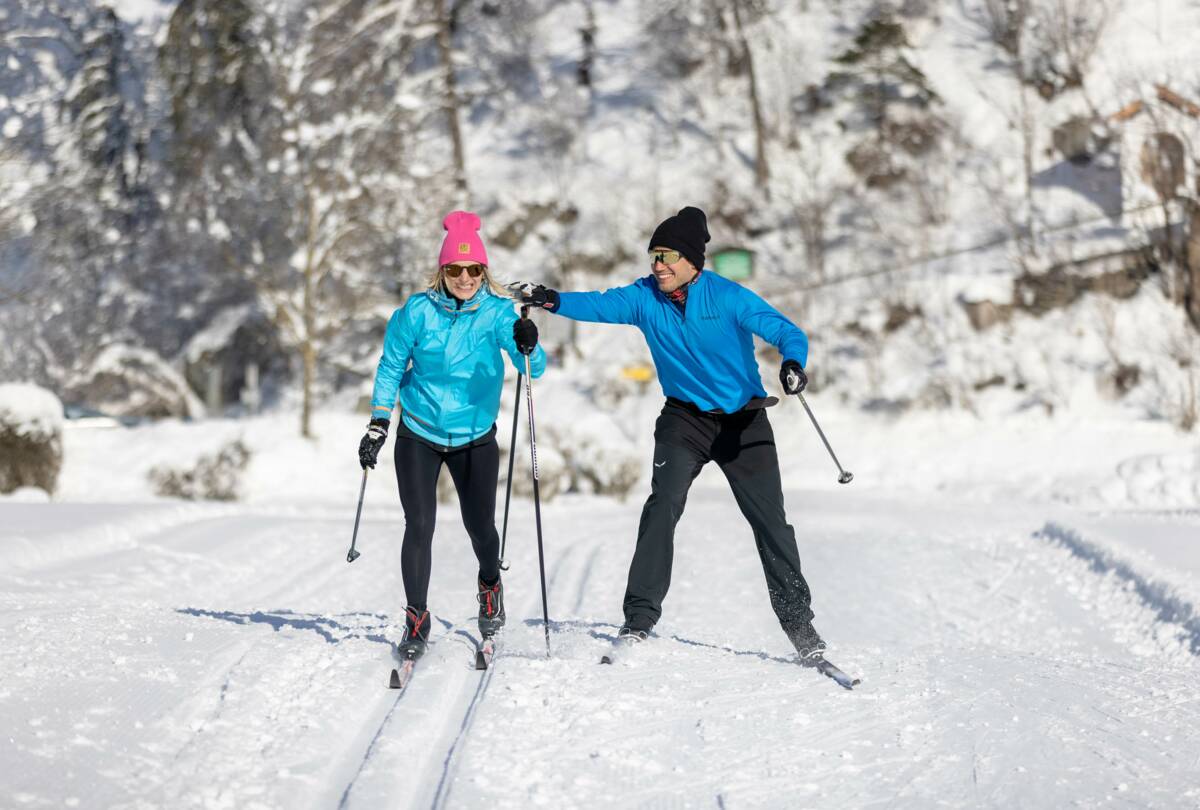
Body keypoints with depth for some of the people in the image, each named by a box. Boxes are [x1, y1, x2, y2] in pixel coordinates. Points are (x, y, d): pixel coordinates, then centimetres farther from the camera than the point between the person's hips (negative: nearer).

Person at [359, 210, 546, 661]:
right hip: (418, 436, 0)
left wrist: (528, 348, -46)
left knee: (480, 527, 4)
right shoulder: (418, 312, -13)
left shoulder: (497, 312, -14)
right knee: (419, 526, -9)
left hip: (475, 437, 0)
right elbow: (391, 368, -1)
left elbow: (533, 369, -24)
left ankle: (490, 585, 37)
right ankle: (416, 621, 3)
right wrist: (378, 426, -3)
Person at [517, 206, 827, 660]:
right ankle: (640, 618, -16)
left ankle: (799, 622, 15)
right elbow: (600, 306, -19)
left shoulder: (728, 298, -17)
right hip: (685, 418, 2)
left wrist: (793, 363, -43)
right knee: (663, 506, -19)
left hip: (743, 419, -1)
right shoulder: (645, 297, -7)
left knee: (770, 521, 1)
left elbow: (786, 332, -21)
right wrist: (553, 301, -38)